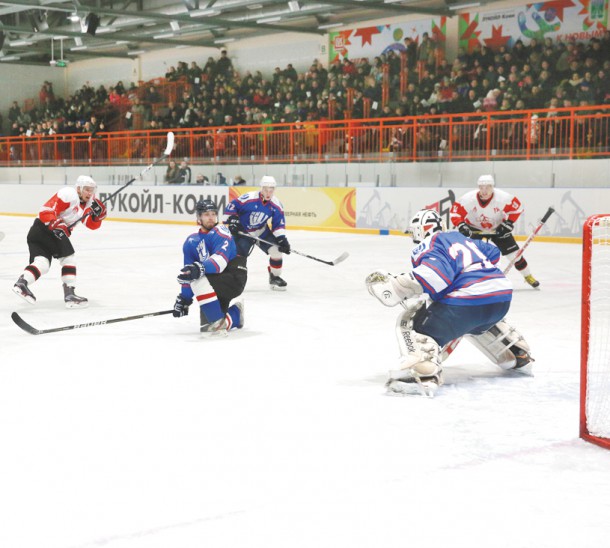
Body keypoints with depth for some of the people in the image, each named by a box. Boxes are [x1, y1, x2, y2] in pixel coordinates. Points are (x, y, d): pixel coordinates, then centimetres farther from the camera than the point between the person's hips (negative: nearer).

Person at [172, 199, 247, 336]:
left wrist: (200, 268, -45)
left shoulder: (221, 232, -11)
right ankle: (235, 314, 31)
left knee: (199, 279, -32)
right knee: (207, 323, 1)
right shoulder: (191, 242, 10)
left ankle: (219, 322, -26)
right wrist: (183, 299, 10)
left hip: (234, 278, -8)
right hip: (215, 282, 8)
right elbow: (189, 273, 15)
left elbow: (221, 260, -29)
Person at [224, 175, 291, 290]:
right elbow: (231, 206, -17)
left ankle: (275, 277, 10)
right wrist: (232, 220, -25)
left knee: (276, 250, -9)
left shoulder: (276, 205, -10)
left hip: (262, 232, 4)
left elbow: (279, 224, -3)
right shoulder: (249, 198, -25)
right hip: (243, 232, -4)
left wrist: (282, 239, -13)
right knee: (238, 255, -13)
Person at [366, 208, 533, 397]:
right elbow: (492, 252, 37)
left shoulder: (427, 246, 2)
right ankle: (517, 353, 45)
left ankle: (424, 374, -30)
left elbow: (436, 271, -19)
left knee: (411, 323, -4)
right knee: (477, 323, 42)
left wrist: (396, 286, -18)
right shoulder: (461, 238, 27)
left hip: (466, 301, -8)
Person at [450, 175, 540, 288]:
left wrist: (508, 223, -19)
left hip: (497, 228, 0)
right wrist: (461, 225, -31)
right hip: (474, 228, 0)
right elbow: (455, 212, -19)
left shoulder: (503, 197, -29)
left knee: (513, 251, 0)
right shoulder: (468, 199, -29)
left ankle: (527, 276, 19)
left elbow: (516, 207, -15)